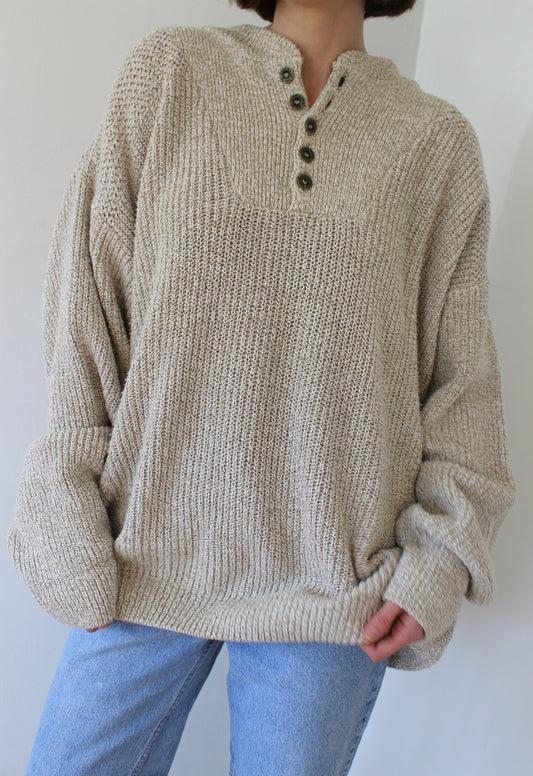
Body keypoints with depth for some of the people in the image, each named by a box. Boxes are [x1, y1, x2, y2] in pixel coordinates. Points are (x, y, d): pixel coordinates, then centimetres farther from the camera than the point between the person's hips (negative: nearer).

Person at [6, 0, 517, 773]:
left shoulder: (438, 139, 5)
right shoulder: (166, 71, 4)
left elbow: (463, 374, 5)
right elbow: (88, 307, 0)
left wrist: (441, 556, -4)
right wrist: (76, 538, -4)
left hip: (335, 583, 1)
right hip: (151, 559, 1)